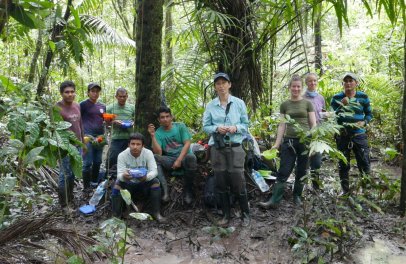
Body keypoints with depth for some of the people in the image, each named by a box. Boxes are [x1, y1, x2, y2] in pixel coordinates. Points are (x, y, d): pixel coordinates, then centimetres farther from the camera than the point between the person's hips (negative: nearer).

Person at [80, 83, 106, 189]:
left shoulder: (102, 106, 15)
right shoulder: (83, 104, -1)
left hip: (100, 136, 6)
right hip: (88, 136, -6)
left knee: (97, 162, 12)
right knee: (88, 163, -7)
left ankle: (94, 183, 25)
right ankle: (86, 187, -1)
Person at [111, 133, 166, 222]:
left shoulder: (148, 153, -17)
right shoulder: (122, 155, -18)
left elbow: (154, 171, -25)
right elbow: (119, 175, -24)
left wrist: (146, 177, -48)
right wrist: (123, 176, -51)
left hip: (144, 183, 1)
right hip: (128, 184, 0)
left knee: (155, 182, -26)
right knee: (117, 183, -28)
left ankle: (156, 213, -14)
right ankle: (116, 215, -17)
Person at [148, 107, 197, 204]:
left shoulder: (180, 126, 3)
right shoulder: (158, 133, 4)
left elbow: (187, 144, -5)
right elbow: (158, 153, -8)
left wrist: (179, 160, -17)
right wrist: (153, 136, -16)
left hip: (184, 157, -1)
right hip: (169, 160, 2)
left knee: (191, 157, -36)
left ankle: (187, 191, -16)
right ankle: (164, 190, -29)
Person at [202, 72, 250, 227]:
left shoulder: (239, 103, 2)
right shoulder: (210, 105, 4)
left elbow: (246, 124, 5)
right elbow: (205, 126, 6)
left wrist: (236, 128, -15)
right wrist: (217, 129, -13)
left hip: (235, 147, -2)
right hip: (217, 148, 2)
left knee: (238, 182, -2)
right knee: (221, 183, 6)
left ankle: (245, 214, 16)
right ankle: (226, 215, 20)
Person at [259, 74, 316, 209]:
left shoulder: (307, 103, 3)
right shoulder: (284, 105, 9)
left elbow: (313, 124, 3)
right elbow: (282, 125, 8)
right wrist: (277, 144, 3)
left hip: (304, 141, -1)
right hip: (288, 141, 1)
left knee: (301, 172, 7)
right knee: (283, 171, -3)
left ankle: (297, 196, 23)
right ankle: (274, 200, -5)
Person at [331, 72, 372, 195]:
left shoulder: (363, 97, 1)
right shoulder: (336, 98, 0)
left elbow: (369, 114, 8)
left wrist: (364, 122, -11)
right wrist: (342, 105, -17)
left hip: (359, 135, 0)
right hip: (342, 136, 1)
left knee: (364, 163, -2)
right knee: (343, 165, 9)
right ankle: (345, 190, 21)